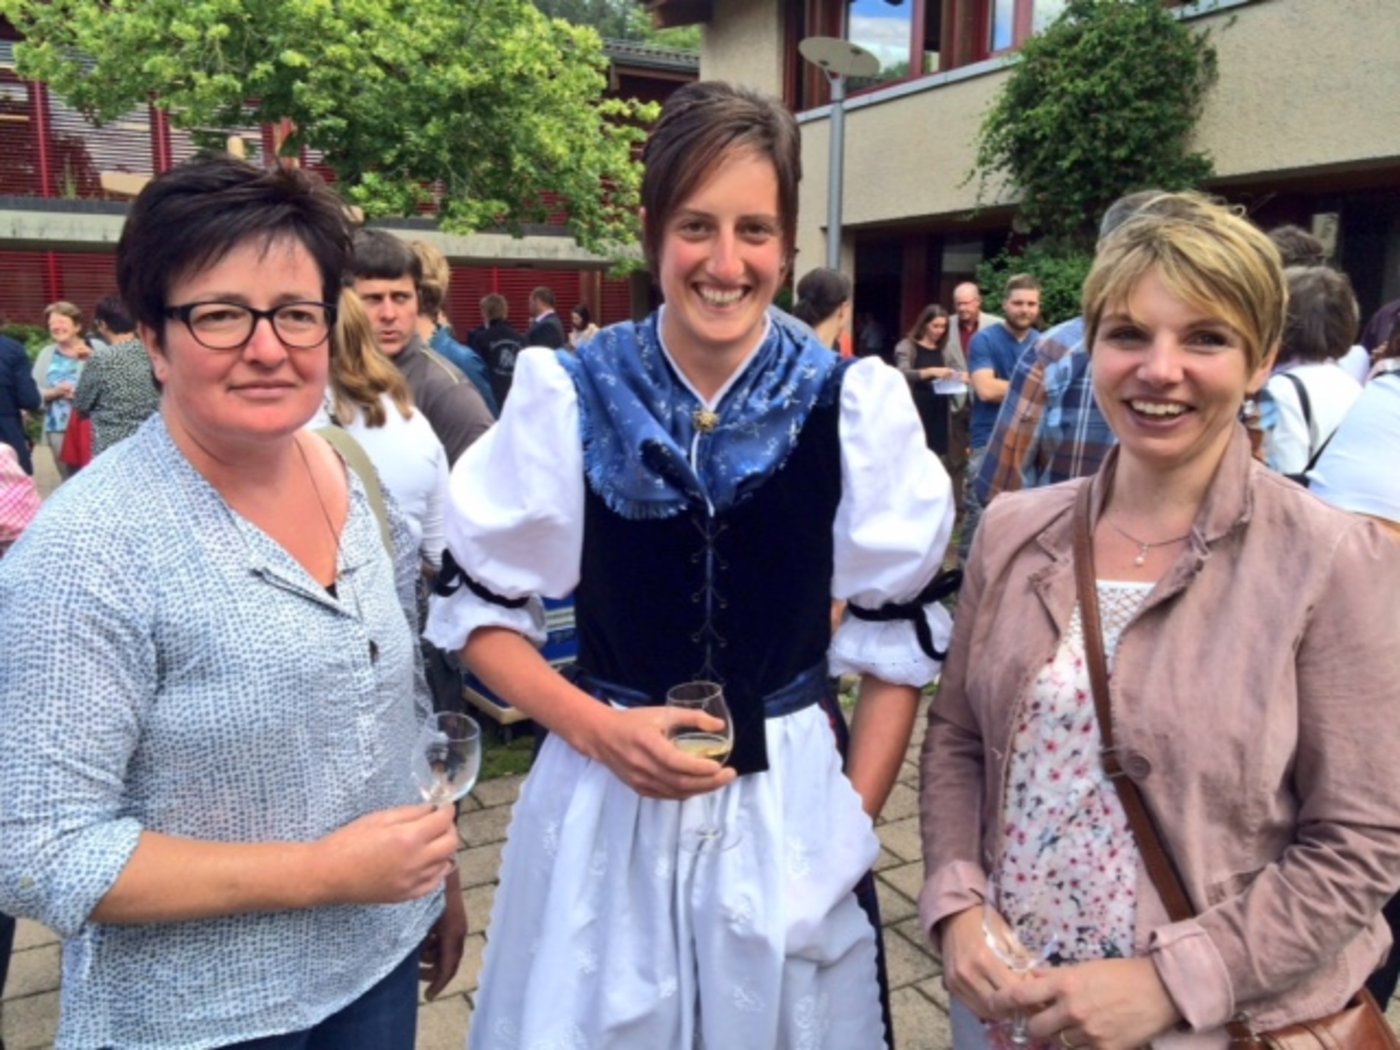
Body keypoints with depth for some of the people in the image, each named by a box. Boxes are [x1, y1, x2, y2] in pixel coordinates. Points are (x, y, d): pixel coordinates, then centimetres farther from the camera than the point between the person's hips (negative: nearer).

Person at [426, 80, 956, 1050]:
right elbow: (479, 609, -1)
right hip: (605, 796, 0)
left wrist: (854, 818, -5)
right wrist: (598, 729, -15)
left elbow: (903, 633, 0)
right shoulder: (568, 395, -9)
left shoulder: (854, 404, -7)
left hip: (792, 800, 1)